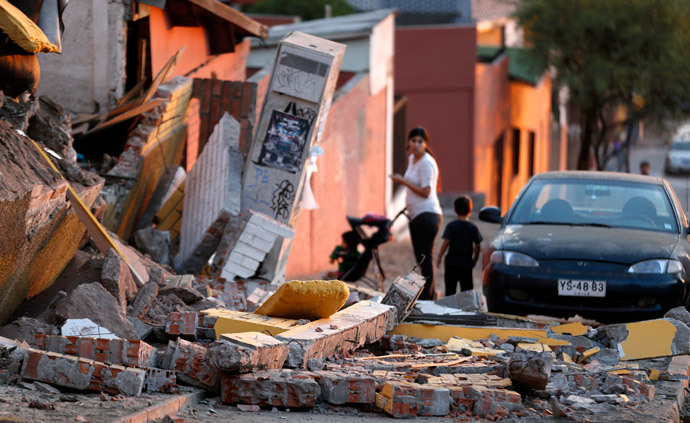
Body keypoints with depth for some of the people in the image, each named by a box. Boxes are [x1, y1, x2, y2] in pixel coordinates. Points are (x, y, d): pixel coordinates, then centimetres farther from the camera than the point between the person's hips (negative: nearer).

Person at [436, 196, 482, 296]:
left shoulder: (451, 226, -4)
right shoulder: (473, 228, 1)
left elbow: (446, 242, -10)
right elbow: (477, 246, 2)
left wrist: (439, 257, -1)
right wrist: (475, 259, 16)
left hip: (452, 262, -1)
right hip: (467, 263, 1)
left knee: (450, 289, 3)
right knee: (466, 289, 4)